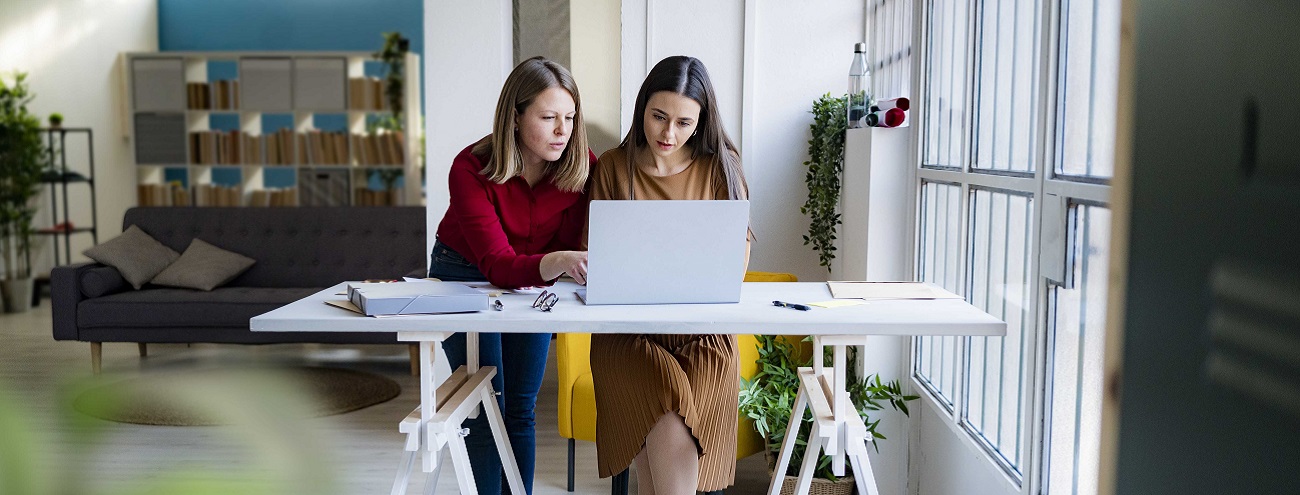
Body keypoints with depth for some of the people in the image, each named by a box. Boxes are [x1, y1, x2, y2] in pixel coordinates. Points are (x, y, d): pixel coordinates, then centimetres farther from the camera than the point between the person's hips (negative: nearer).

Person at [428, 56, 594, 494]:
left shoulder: (583, 166, -21)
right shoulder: (471, 169, -30)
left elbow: (572, 247, -12)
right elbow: (499, 265, -39)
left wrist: (583, 265, -36)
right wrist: (559, 261, -58)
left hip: (535, 281, 3)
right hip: (465, 277, -3)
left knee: (521, 410, 8)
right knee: (486, 410, -4)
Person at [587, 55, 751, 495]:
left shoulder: (721, 167, 9)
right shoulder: (613, 168, 8)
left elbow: (736, 261, 6)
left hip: (703, 332, 1)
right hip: (628, 331, 0)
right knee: (672, 431, -29)